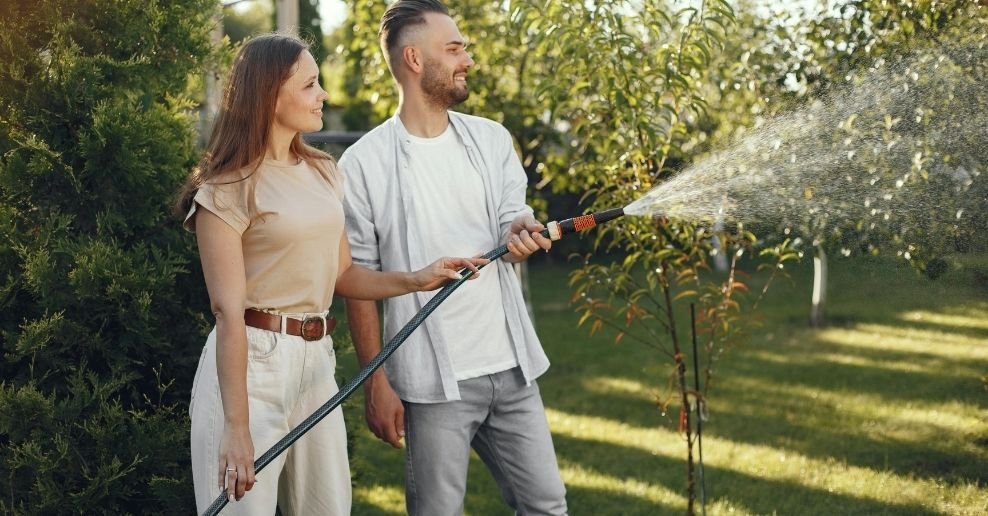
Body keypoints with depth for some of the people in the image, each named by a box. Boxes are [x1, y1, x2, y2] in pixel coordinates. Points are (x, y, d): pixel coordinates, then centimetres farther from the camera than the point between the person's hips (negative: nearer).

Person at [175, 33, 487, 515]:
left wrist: (415, 280, 0)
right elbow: (229, 313, -17)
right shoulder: (228, 189, -12)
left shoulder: (323, 173, 11)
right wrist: (236, 427, -22)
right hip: (250, 364, -7)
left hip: (316, 362, 7)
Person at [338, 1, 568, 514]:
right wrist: (375, 382, -7)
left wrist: (521, 232, -22)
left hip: (511, 367, 4)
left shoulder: (492, 138, 7)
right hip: (432, 381, -4)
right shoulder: (364, 163, -6)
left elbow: (512, 219, 4)